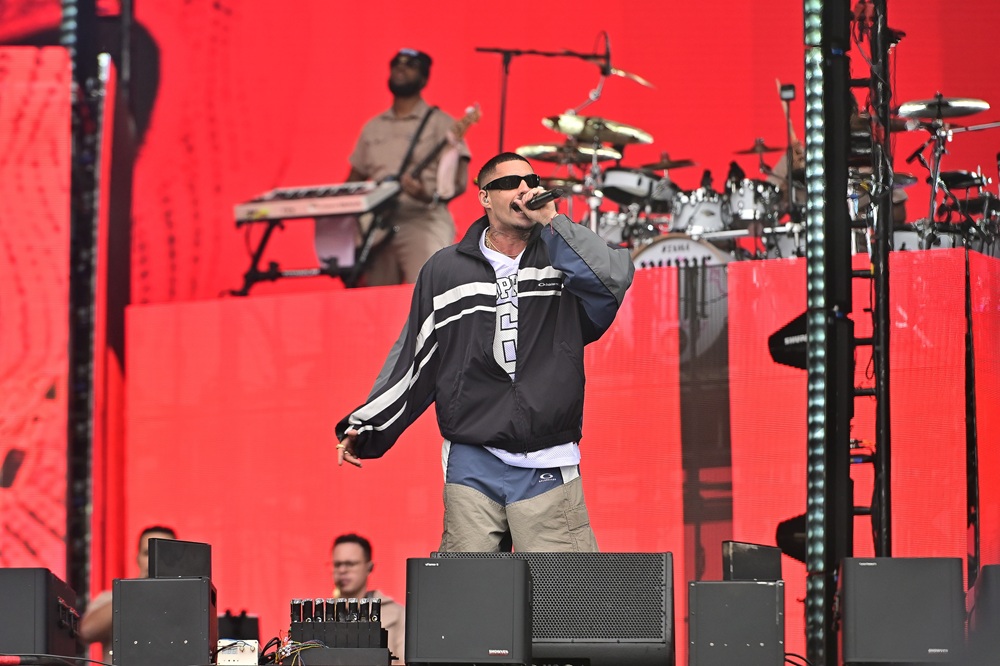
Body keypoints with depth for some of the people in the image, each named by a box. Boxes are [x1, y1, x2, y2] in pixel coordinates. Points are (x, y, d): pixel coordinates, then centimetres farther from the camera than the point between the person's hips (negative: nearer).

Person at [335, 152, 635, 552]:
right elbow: (413, 358, 16)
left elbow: (615, 277, -13)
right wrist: (364, 428, 11)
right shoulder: (446, 270, 12)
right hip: (472, 466, 1)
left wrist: (552, 222, -11)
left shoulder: (563, 261, 9)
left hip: (548, 468, -1)